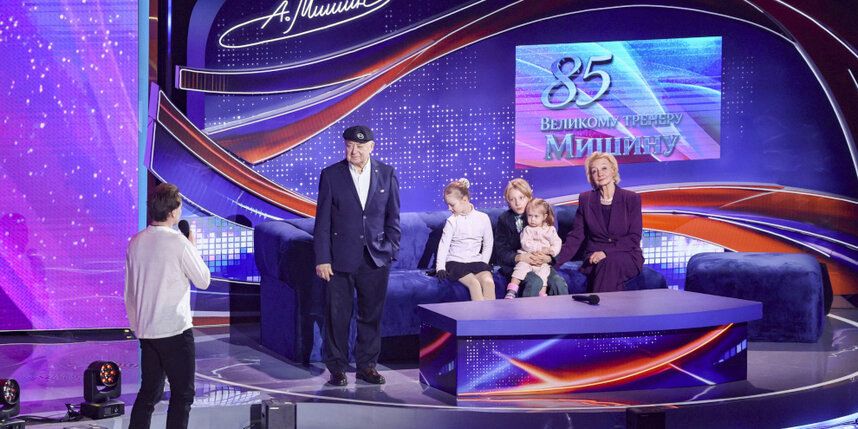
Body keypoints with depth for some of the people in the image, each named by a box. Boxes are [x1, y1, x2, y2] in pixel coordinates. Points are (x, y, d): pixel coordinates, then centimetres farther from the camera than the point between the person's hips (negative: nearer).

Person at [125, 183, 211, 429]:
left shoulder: (136, 242, 6)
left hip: (146, 331, 7)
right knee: (182, 394, 2)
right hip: (175, 330, -7)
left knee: (149, 392, 14)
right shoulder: (178, 242, -14)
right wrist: (193, 247, 7)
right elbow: (203, 280, -5)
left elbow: (129, 292, 12)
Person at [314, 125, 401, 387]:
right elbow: (322, 221, -1)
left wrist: (391, 252, 2)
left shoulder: (386, 174, 4)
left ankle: (367, 365, 20)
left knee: (372, 315, 8)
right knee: (337, 315, 2)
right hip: (341, 258, -2)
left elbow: (393, 217, 9)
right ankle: (337, 368, 13)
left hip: (376, 258, 2)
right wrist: (322, 259, -6)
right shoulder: (331, 175, -1)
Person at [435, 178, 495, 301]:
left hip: (476, 261, 2)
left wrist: (483, 263, 3)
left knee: (489, 281, -27)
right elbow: (444, 245, -4)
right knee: (474, 283, -29)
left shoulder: (483, 218, 6)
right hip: (455, 262, -2)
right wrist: (440, 268, -14)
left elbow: (488, 243, 13)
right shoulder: (452, 221, 0)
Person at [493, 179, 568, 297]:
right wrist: (519, 257, -22)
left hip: (541, 263, 2)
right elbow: (500, 252, -3)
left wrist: (547, 258, -15)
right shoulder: (504, 219, 4)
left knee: (559, 283, -26)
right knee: (535, 282, -33)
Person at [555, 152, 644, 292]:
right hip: (594, 259, 1)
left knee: (610, 263, -35)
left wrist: (606, 252, -17)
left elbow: (634, 237, -3)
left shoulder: (631, 199, 3)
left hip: (626, 256, -1)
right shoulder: (585, 199, 10)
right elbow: (576, 236, 6)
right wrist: (557, 259, -10)